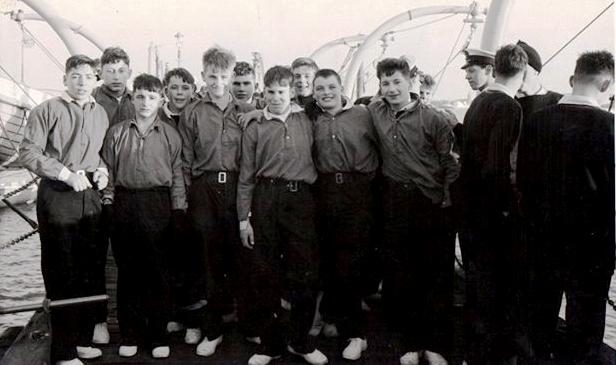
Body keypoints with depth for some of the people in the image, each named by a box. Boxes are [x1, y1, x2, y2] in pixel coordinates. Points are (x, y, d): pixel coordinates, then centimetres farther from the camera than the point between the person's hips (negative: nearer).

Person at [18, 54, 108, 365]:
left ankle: (82, 339, 26)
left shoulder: (100, 114, 13)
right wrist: (66, 173, -16)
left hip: (91, 197, 5)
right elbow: (27, 153, -8)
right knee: (61, 273, -1)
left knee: (88, 270, 11)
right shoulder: (47, 110, -3)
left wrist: (103, 171, 3)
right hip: (57, 196, -5)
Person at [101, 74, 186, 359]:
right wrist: (108, 201, 1)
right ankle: (130, 334, 20)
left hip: (158, 205, -1)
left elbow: (177, 175, 6)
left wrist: (178, 210, 1)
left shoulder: (170, 135, 5)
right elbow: (108, 171, 9)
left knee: (158, 271, 4)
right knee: (127, 270, 7)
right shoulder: (117, 133, 8)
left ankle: (158, 336, 16)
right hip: (124, 204, 1)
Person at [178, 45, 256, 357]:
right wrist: (188, 196, 2)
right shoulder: (192, 113, 8)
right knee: (210, 258, 4)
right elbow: (186, 159, 8)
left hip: (238, 187, 0)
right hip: (204, 189, 0)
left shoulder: (247, 112, 8)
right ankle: (212, 329, 16)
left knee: (239, 254, 2)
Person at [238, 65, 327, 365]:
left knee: (304, 271, 2)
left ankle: (300, 340, 21)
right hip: (265, 198, 0)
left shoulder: (306, 122, 12)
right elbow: (246, 177, 9)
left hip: (300, 198, 1)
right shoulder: (254, 129, 10)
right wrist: (243, 219, 4)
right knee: (265, 272, 4)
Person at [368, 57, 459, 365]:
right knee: (400, 276, 10)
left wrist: (449, 205, -10)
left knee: (438, 276, 4)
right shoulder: (375, 113, 5)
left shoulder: (433, 119, -5)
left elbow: (451, 165, -5)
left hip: (431, 204, -3)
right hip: (394, 204, 3)